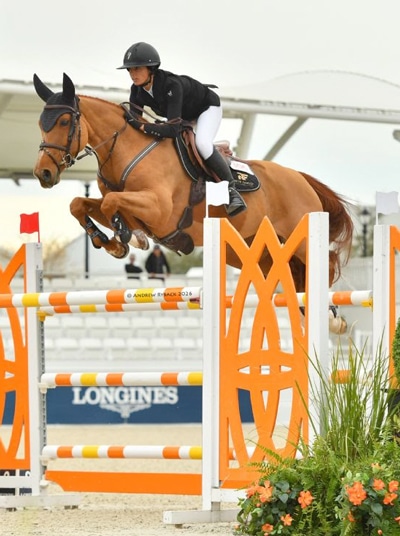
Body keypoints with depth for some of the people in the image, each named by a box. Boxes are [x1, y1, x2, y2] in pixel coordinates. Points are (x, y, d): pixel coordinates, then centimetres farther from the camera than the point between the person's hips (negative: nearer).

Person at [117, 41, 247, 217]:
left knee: (202, 143, -34)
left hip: (207, 106, -8)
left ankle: (232, 190, -22)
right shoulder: (137, 91, -21)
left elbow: (173, 129, -47)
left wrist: (142, 126, -52)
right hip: (184, 115, 8)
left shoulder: (171, 84, -42)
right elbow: (133, 122, -13)